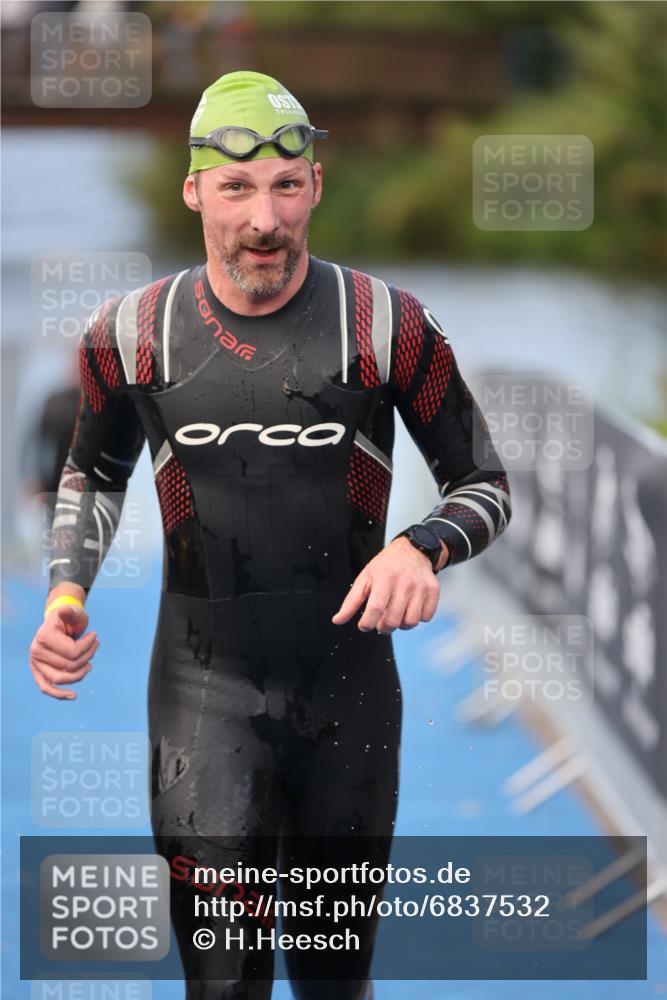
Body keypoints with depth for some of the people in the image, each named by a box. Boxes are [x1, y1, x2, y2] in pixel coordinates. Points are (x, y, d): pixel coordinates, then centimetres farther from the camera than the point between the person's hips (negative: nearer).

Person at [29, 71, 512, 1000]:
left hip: (350, 697, 1)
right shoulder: (132, 335, -2)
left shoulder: (387, 326, -6)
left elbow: (485, 486, 3)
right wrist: (65, 592, -1)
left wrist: (423, 547, -19)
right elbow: (93, 475, 18)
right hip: (205, 697, -1)